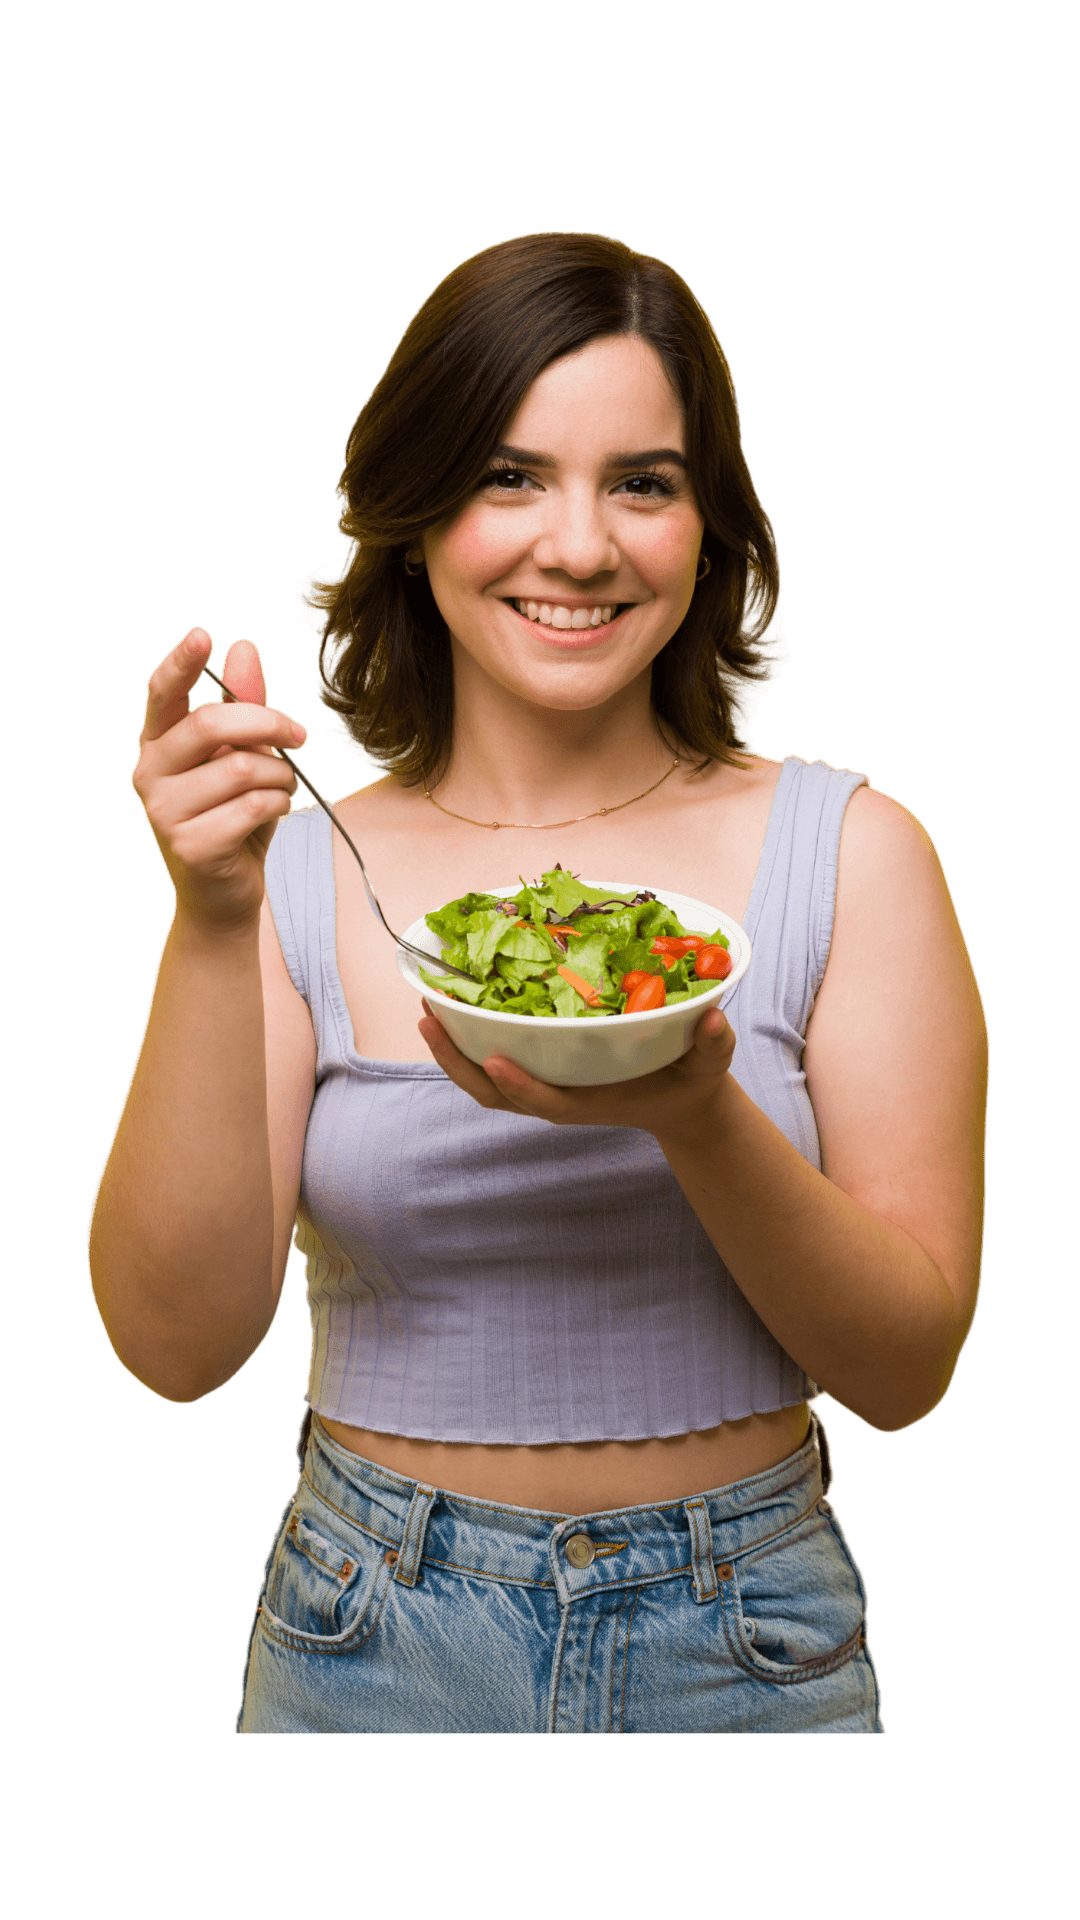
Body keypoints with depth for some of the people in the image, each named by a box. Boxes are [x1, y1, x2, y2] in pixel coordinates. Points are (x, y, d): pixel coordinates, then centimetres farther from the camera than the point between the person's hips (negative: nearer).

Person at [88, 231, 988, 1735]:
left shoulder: (849, 852, -7)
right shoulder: (298, 873, -6)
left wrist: (697, 1115, -25)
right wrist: (212, 927, -21)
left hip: (749, 1653, 0)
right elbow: (175, 1342, -12)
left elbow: (908, 1367, -8)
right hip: (373, 1649, 0)